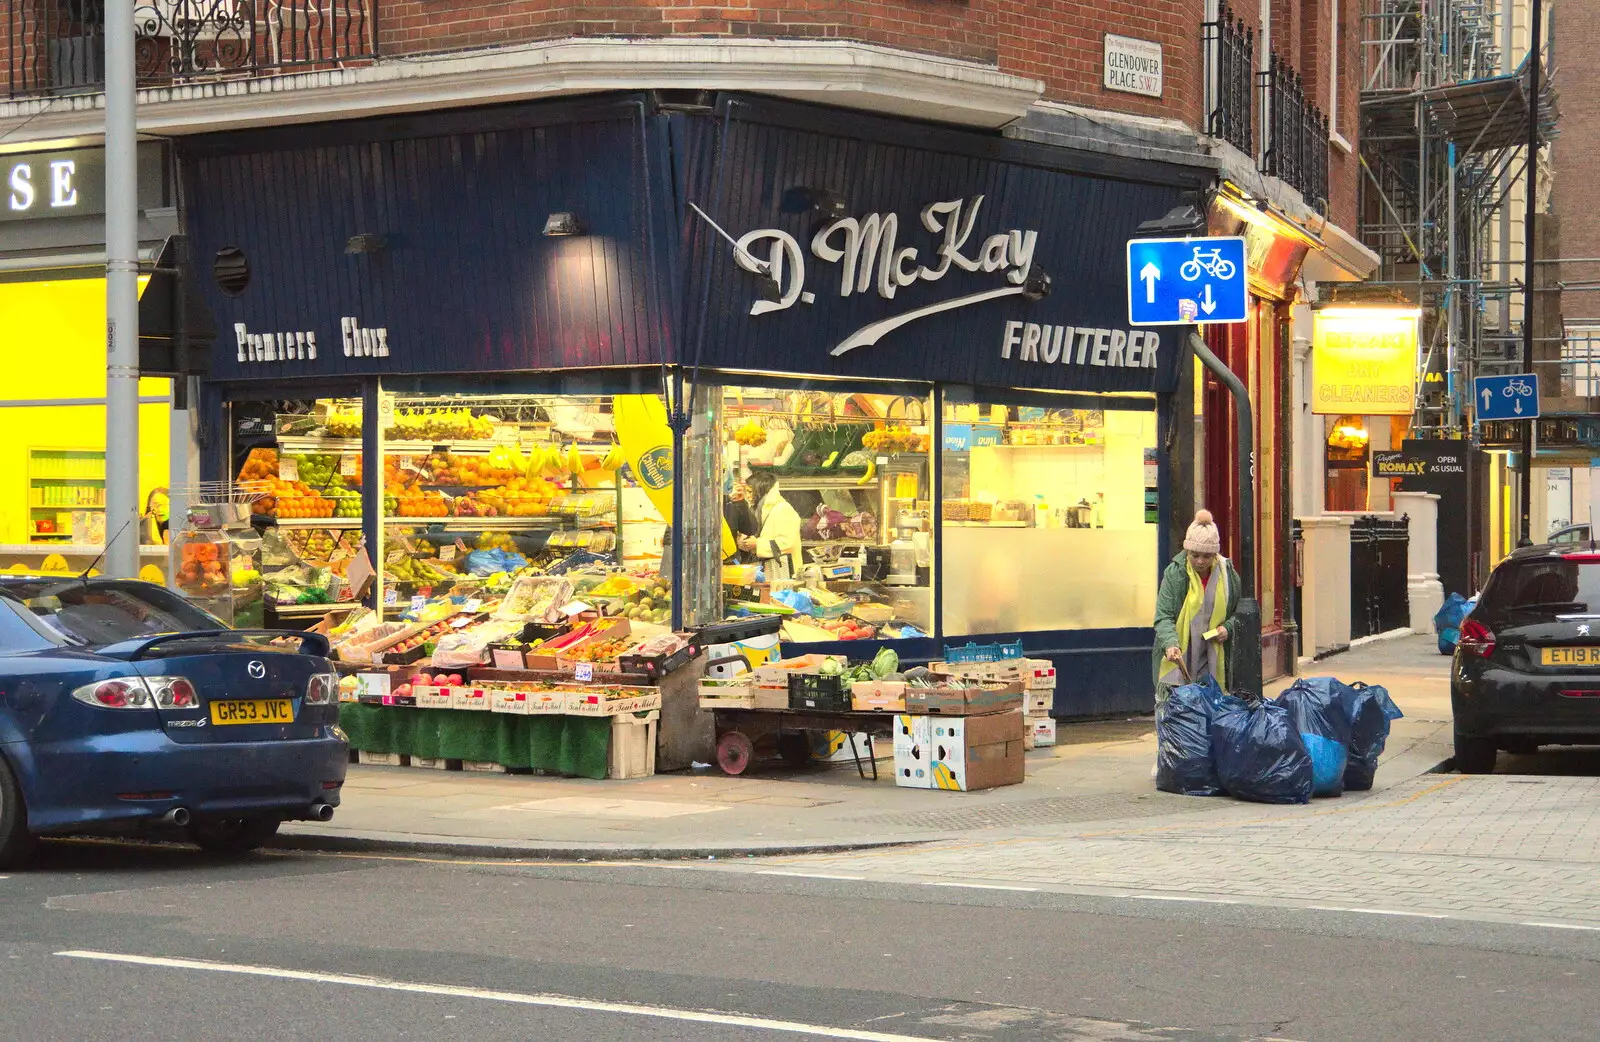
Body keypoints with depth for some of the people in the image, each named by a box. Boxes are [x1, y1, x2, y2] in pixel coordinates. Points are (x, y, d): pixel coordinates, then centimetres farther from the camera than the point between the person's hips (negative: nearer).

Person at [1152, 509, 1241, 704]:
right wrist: (1170, 643, -29)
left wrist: (1228, 628, -4)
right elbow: (1163, 617, -10)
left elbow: (1240, 611, 18)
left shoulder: (1227, 573, 3)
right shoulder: (1174, 573, -6)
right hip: (1177, 662, -2)